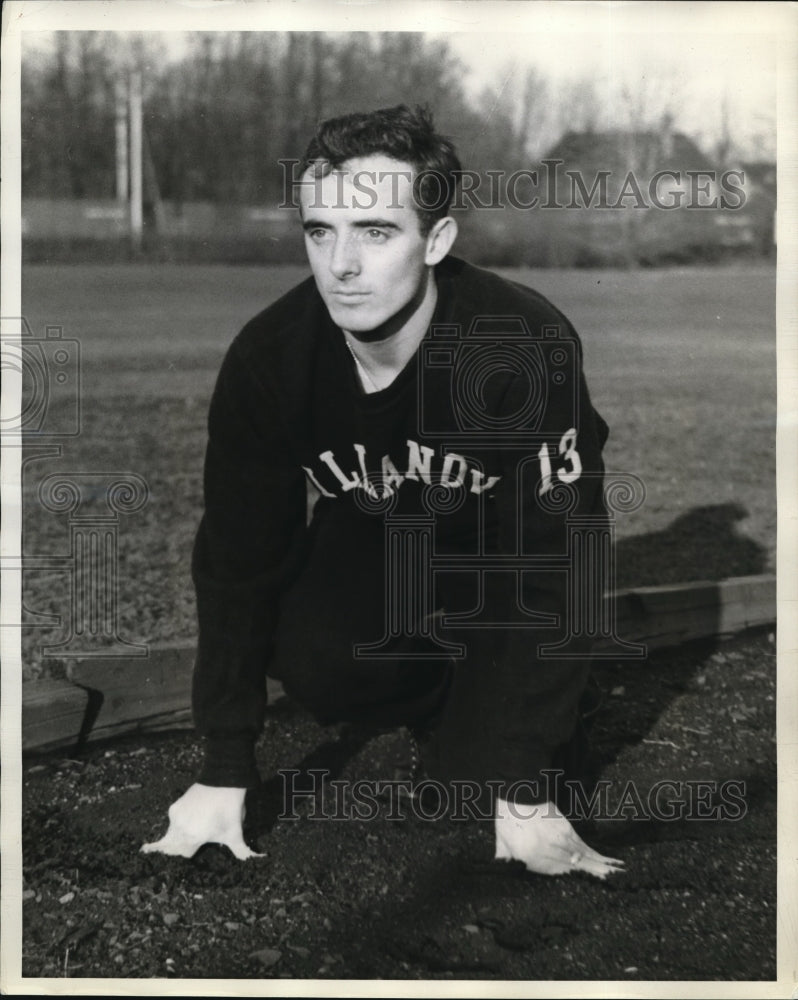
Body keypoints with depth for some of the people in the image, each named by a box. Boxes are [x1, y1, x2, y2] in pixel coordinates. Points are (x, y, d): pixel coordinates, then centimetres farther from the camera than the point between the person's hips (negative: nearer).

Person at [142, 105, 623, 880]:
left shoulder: (527, 349, -38)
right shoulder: (267, 357, -27)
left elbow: (549, 569, -34)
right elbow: (238, 558, -18)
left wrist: (525, 795, -34)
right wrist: (224, 775, -19)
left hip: (497, 538, -2)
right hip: (372, 530, 2)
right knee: (309, 662, -24)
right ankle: (446, 695, 8)